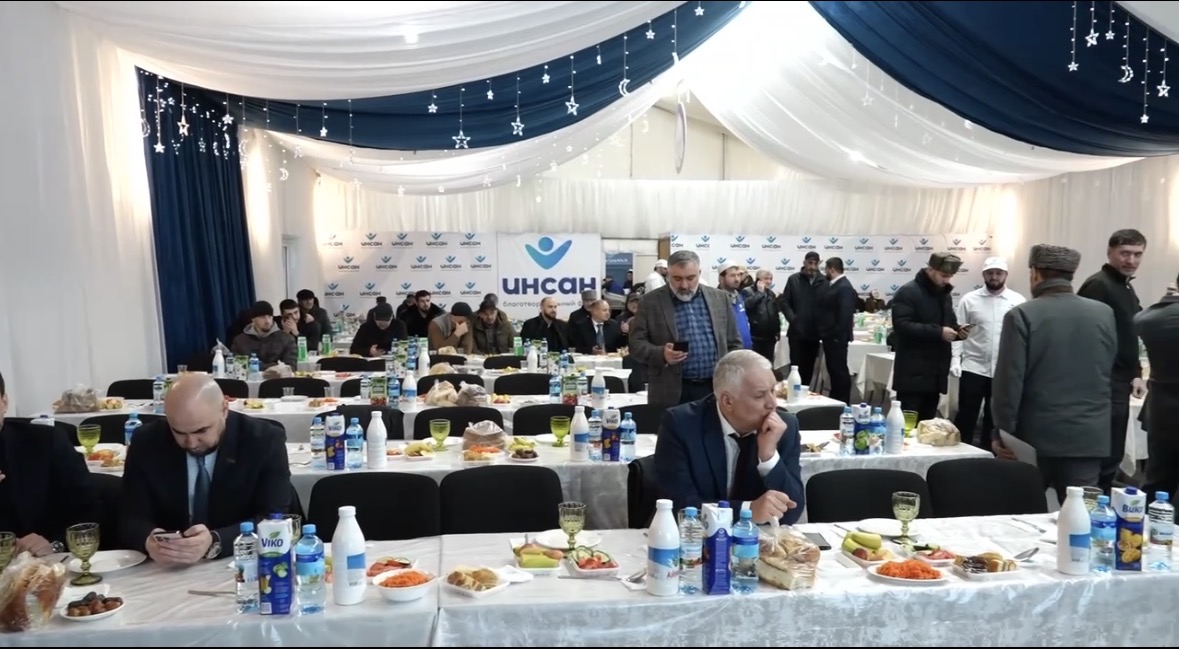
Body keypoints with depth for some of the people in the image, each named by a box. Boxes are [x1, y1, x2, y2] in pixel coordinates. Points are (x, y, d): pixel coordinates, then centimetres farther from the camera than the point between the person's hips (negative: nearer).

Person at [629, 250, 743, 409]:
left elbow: (734, 344, 13)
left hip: (716, 390, 3)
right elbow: (636, 343, -1)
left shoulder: (720, 298, 9)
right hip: (671, 393, -2)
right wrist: (661, 354, -20)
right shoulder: (650, 301, 0)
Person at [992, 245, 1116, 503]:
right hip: (1088, 436, 3)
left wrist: (1004, 431, -4)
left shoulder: (1021, 315, -10)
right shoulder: (1104, 314, 3)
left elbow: (1009, 380, -11)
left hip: (1036, 435, -2)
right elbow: (1106, 370, 14)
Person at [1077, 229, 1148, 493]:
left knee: (1113, 456, 14)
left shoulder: (1127, 288, 17)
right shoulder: (1098, 285, -13)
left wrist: (1135, 374, 13)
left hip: (1119, 384, 10)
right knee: (1102, 458, -7)